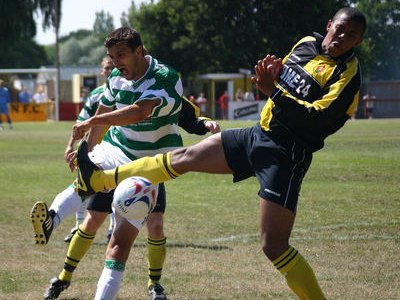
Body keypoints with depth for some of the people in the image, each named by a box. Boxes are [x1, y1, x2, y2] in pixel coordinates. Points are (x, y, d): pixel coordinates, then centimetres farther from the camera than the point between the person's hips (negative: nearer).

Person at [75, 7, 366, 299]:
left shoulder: (348, 73, -16)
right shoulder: (306, 44, 7)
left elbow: (318, 120, -26)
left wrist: (274, 91, -26)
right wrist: (270, 73, -1)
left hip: (286, 156, -8)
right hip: (258, 134, 8)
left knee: (273, 245, -14)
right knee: (184, 157, 17)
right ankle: (99, 180, 30)